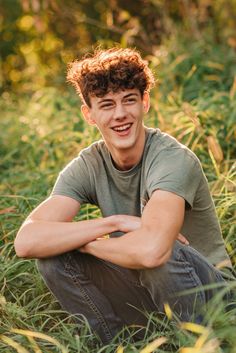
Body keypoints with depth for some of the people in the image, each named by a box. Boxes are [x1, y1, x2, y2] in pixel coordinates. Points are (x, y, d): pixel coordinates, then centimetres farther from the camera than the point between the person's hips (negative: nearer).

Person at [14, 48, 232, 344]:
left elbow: (151, 250, -42)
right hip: (146, 291, 4)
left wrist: (83, 241, -23)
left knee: (161, 252, -36)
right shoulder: (88, 166, -8)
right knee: (53, 256, -14)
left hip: (207, 293, -4)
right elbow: (27, 242, -22)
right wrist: (116, 222, -28)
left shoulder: (173, 159, -24)